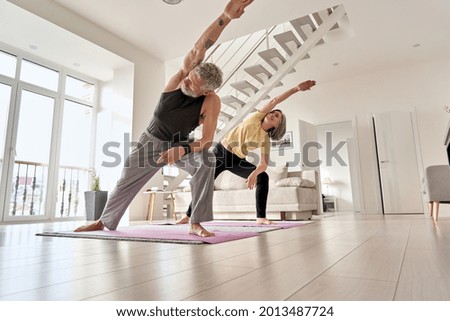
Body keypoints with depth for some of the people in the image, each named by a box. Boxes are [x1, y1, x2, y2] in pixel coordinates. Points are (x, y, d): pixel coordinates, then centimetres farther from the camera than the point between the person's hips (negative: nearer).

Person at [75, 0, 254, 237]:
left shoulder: (211, 102, -27)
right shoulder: (181, 76, -24)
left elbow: (207, 141, -29)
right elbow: (198, 50, -43)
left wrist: (182, 150, -47)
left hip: (181, 145, -2)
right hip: (152, 141, 2)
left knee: (206, 161, -32)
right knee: (126, 181, 8)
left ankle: (196, 224, -24)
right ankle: (105, 221, 34)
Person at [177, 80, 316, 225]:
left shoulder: (266, 140, -4)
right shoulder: (257, 117, -6)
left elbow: (264, 164, -17)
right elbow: (275, 101, -15)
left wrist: (254, 173, -38)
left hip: (237, 161, 2)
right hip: (221, 152, -2)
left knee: (263, 177, -18)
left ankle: (261, 217, -19)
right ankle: (188, 216, 12)